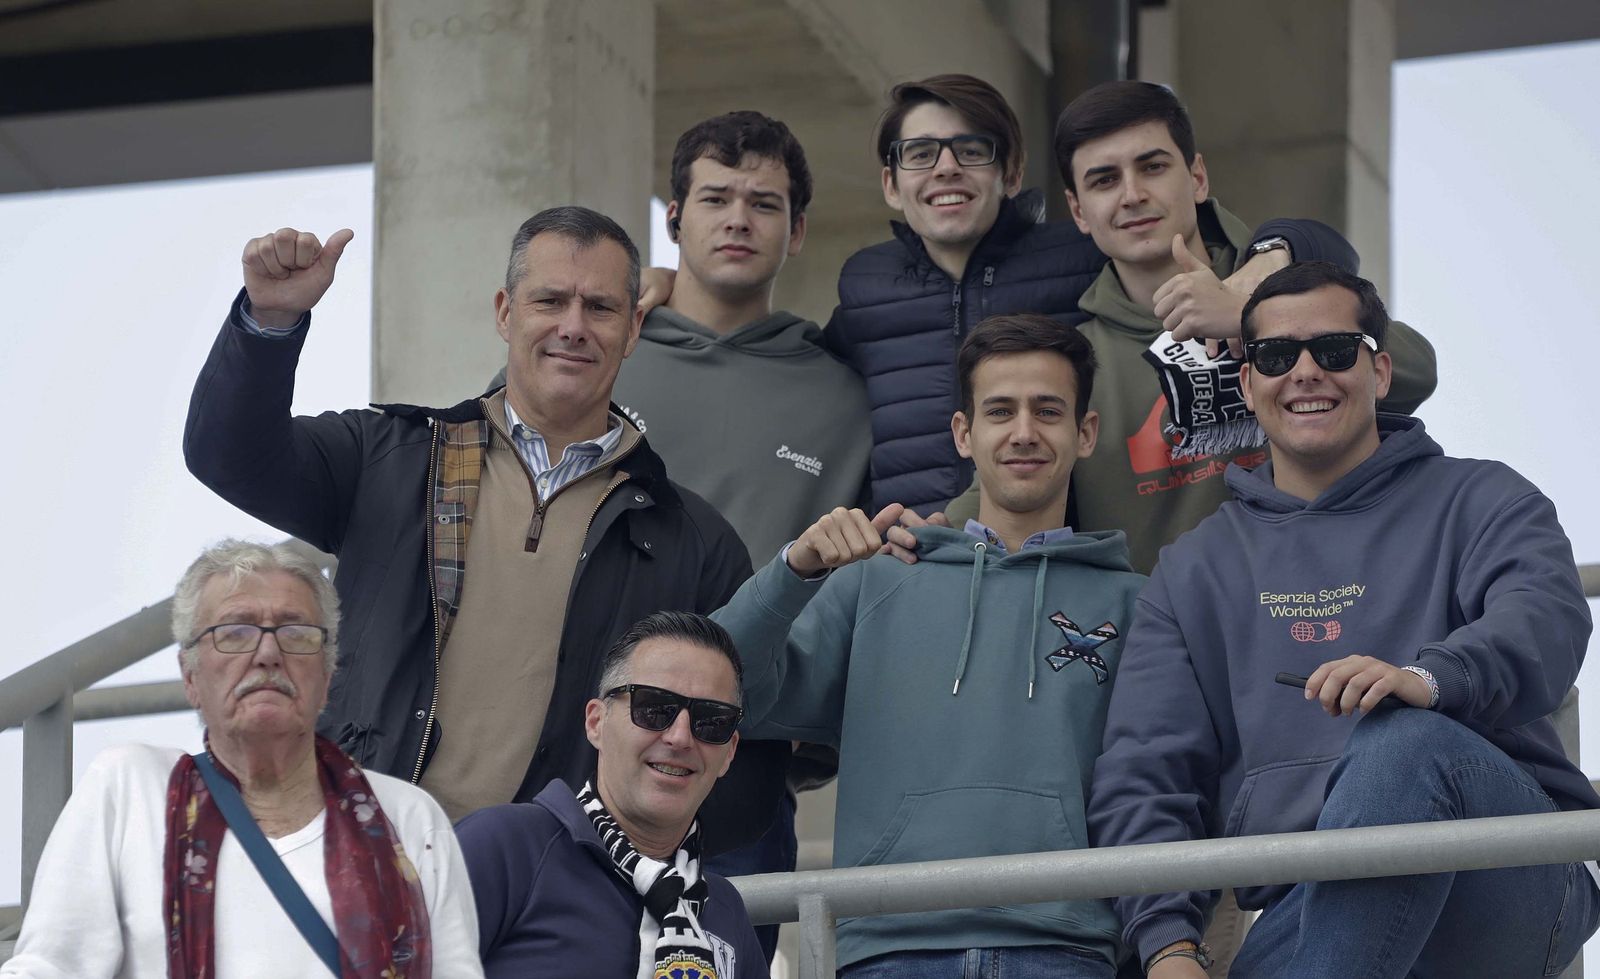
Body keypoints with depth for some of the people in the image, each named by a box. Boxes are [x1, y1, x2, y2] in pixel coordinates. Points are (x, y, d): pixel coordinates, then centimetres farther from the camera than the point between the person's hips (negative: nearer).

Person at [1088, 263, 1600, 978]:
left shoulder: (1477, 502, 15)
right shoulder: (1195, 570, 23)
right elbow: (1140, 775, 14)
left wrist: (1429, 676, -33)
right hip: (1303, 906, 1)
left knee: (1407, 742, -37)